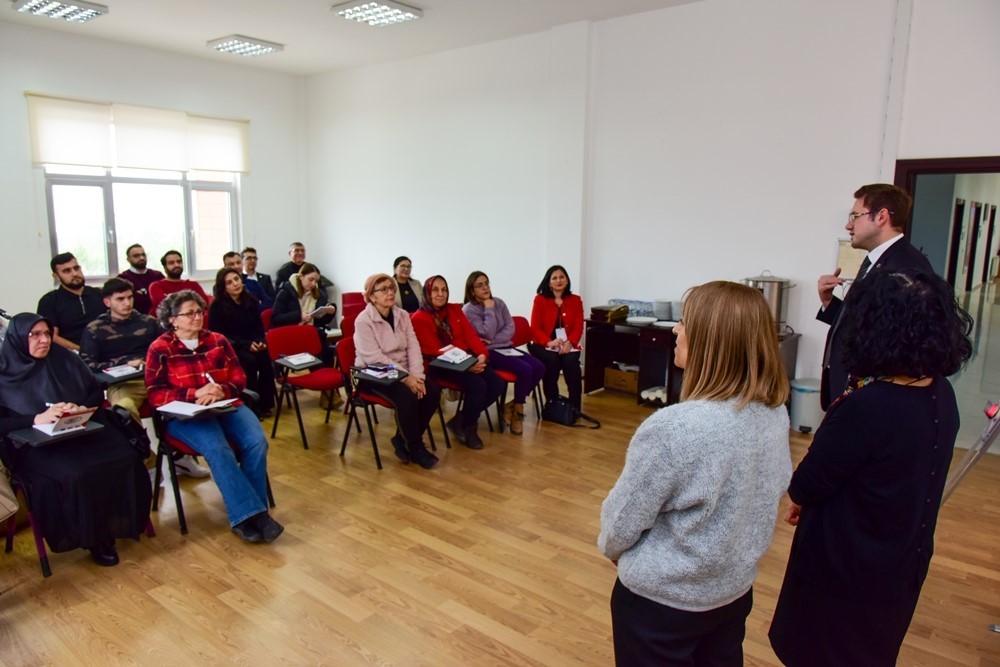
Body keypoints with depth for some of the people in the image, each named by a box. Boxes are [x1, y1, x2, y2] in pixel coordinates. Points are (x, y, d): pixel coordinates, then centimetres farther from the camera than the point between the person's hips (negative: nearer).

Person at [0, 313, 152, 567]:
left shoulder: (64, 358, 9)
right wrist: (36, 419, -20)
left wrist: (79, 407, -8)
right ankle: (94, 538, -11)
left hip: (82, 430, 4)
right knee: (74, 473, -33)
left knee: (126, 459, -24)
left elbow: (96, 393, 13)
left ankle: (116, 523, -6)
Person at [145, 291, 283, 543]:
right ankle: (248, 514, -29)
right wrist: (196, 394, -19)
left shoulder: (218, 340, 12)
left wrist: (222, 391, -12)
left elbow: (239, 379, 11)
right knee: (218, 449, -33)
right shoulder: (160, 349, 2)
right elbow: (156, 395, -5)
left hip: (226, 406, 4)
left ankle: (248, 514, -16)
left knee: (257, 443, -24)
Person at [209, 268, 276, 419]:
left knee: (265, 358, -27)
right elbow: (220, 335, -11)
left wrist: (261, 341, -12)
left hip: (252, 344, 4)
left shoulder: (250, 300, 7)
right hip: (229, 347, -4)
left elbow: (259, 326, 10)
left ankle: (264, 403, -16)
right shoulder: (217, 306, -8)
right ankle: (252, 405, -22)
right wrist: (246, 345, -22)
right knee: (249, 361, -33)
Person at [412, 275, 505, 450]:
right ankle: (468, 428, -2)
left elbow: (471, 335, 8)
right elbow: (433, 352, -13)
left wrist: (482, 355, -15)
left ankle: (461, 420, 2)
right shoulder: (419, 319, -5)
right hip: (441, 365, -7)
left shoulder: (455, 310, 15)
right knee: (477, 385, -29)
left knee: (497, 384, -16)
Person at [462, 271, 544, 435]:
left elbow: (510, 328, 1)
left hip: (506, 347, 7)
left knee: (539, 368, -14)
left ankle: (513, 405, -1)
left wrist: (494, 341, -14)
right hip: (489, 353, -7)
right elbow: (488, 334, -17)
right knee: (525, 369, -27)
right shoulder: (469, 310, -8)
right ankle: (518, 409, -6)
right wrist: (488, 309, -14)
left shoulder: (499, 303, 9)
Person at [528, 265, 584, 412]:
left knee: (571, 362, -31)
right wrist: (549, 342, -21)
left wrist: (569, 343, -19)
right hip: (544, 345, -1)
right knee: (551, 361, -33)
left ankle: (574, 407, -20)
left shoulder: (576, 300, 9)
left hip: (568, 345, 1)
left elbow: (578, 327, 1)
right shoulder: (540, 299, 2)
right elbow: (535, 328, -3)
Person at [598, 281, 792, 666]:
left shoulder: (672, 428, -32)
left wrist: (611, 549, 2)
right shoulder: (775, 413, -10)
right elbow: (776, 490, 6)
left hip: (664, 597, -6)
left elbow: (623, 520, -20)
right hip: (735, 587, 6)